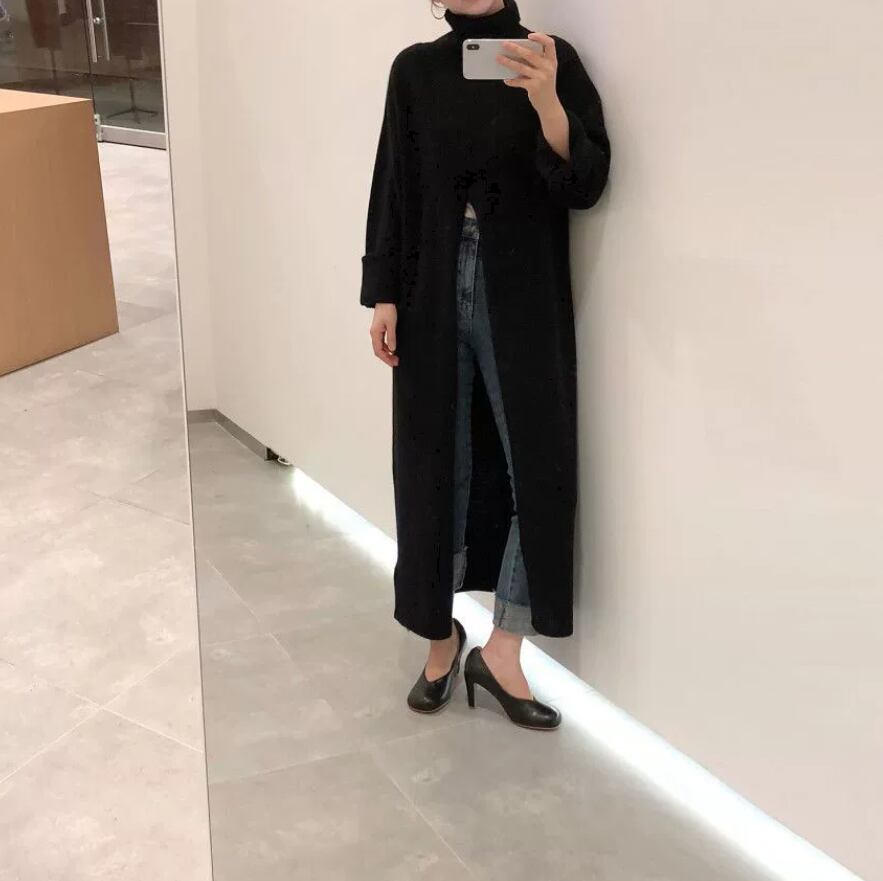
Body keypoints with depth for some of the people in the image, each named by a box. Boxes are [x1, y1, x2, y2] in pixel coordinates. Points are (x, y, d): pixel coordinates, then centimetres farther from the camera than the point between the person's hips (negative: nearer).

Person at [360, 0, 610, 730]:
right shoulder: (416, 69, 7)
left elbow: (587, 183, -9)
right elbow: (393, 188, 7)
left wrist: (546, 102, -25)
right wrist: (383, 294, 0)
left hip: (523, 299, -1)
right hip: (433, 293, 2)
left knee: (539, 468, -3)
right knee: (435, 466, 6)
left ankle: (502, 649, 12)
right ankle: (442, 635, 23)